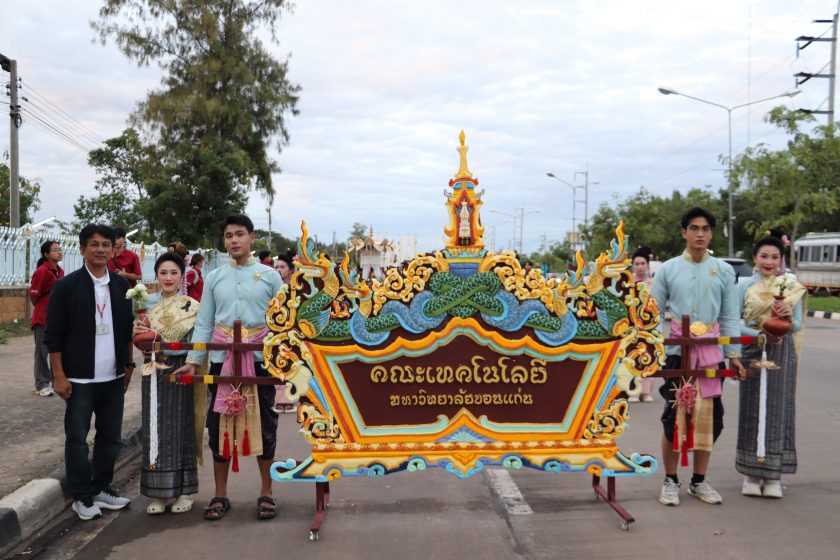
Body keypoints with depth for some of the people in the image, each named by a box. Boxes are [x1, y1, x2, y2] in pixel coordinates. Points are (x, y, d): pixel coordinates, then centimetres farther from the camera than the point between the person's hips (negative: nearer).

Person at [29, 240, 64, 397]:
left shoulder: (60, 271, 9)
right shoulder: (42, 271, -14)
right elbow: (33, 295, -11)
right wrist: (42, 309, 3)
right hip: (43, 317, -7)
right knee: (42, 351, 1)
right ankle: (42, 385, 9)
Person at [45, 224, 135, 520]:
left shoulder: (122, 285, 6)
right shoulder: (66, 286, -6)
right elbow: (53, 335, -6)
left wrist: (129, 365, 11)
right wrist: (59, 376, -9)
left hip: (114, 377, 4)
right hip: (79, 379, -4)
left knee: (110, 436, 11)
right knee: (77, 437, 3)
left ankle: (102, 487, 26)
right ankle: (82, 496, 15)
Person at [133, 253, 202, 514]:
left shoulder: (191, 306, -3)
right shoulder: (148, 304, 9)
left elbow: (195, 342, -13)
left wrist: (154, 335, -17)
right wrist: (137, 333, -11)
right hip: (154, 374, 4)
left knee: (180, 429, 2)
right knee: (155, 431, 6)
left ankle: (183, 491, 14)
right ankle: (157, 493, 16)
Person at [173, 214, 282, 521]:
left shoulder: (269, 275, 2)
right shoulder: (214, 277, 7)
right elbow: (204, 323, 5)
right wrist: (192, 360, -3)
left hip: (260, 358, -2)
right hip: (222, 358, 2)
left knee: (264, 424, 6)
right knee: (220, 424, 7)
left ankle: (266, 493, 21)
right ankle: (220, 494, 22)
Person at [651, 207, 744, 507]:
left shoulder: (724, 271, 6)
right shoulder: (668, 269, 2)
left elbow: (730, 316, 7)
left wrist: (734, 354, 1)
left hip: (711, 352, 2)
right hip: (676, 351, -2)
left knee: (708, 417, 6)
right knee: (674, 416, 1)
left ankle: (699, 481, 21)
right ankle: (670, 481, 15)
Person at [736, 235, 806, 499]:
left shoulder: (792, 287, 6)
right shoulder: (745, 286, 1)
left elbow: (798, 326, 6)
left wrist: (788, 319, -16)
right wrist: (761, 335, -17)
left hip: (782, 353, 1)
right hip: (753, 351, -1)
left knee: (778, 410, 2)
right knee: (752, 410, 3)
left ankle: (774, 475, 11)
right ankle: (751, 472, 12)